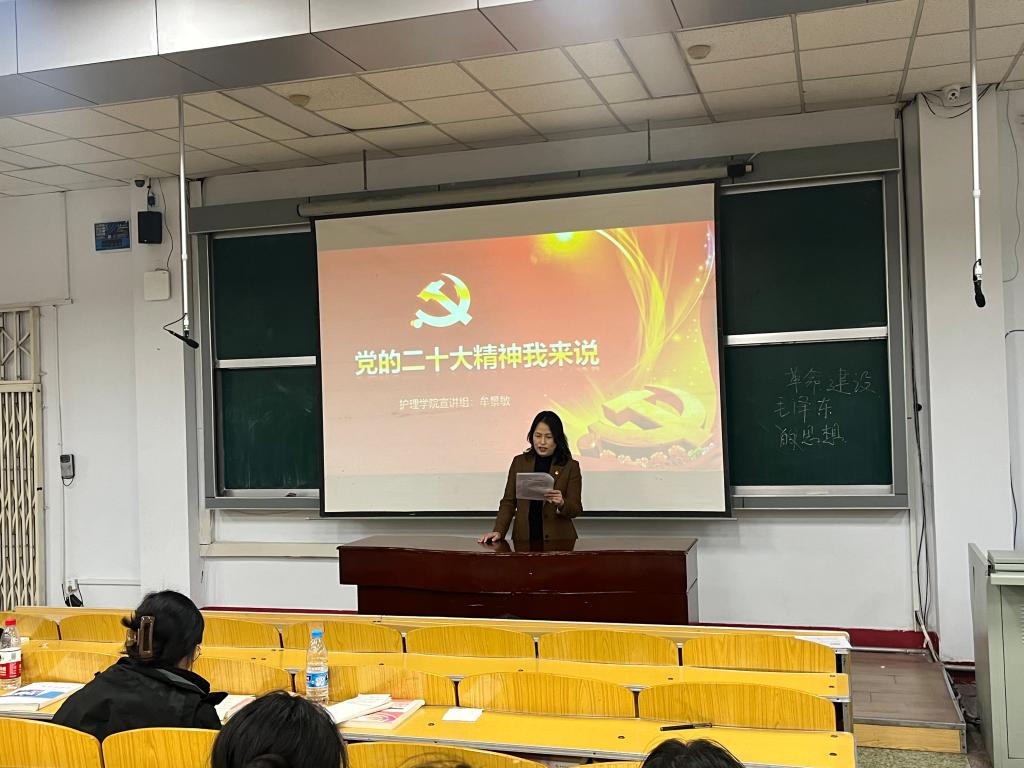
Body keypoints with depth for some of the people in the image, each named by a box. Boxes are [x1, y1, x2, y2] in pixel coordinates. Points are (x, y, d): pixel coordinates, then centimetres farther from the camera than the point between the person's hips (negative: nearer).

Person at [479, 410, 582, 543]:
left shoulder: (571, 466, 4)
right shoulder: (519, 462, 11)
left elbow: (576, 509, 3)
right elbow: (509, 502, 10)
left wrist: (561, 504, -18)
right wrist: (498, 531, -4)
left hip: (558, 540, -1)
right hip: (524, 539, 2)